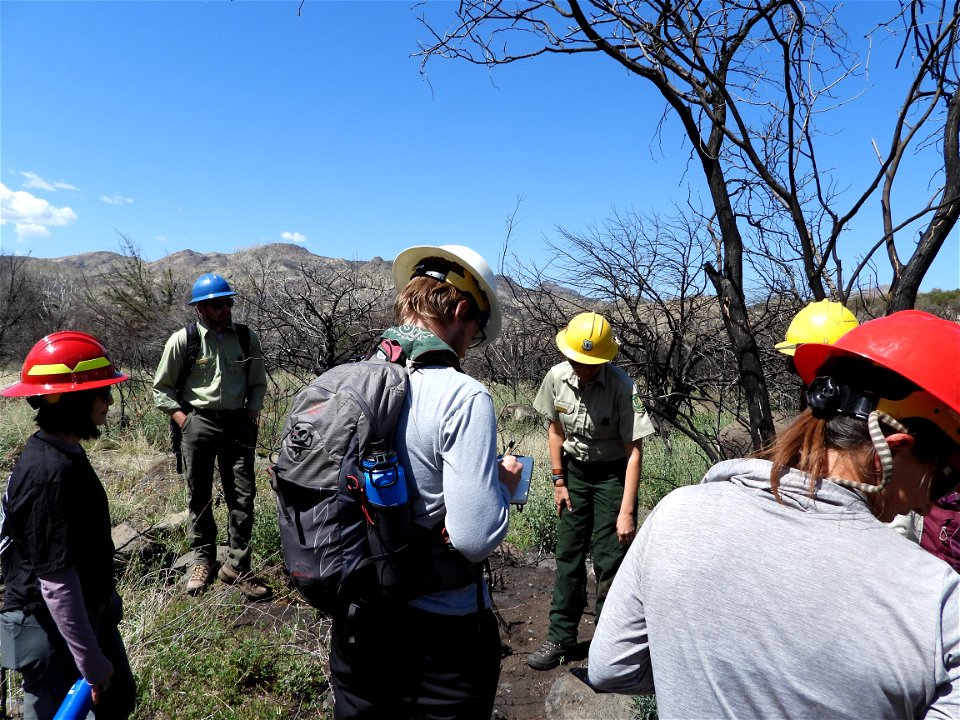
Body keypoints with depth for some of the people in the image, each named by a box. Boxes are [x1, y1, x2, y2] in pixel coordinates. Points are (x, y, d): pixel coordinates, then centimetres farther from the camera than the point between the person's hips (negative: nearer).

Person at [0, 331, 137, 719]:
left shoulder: (63, 454, -1)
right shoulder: (52, 472, -31)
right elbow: (57, 581, -28)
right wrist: (90, 660, -21)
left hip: (89, 614, 9)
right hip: (53, 632, -9)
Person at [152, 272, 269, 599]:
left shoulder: (246, 337, 3)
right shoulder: (182, 340, -3)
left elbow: (258, 383, 13)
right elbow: (161, 388, 5)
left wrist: (250, 416, 2)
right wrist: (182, 419, -5)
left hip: (237, 423, 1)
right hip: (198, 422, -1)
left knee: (243, 495, -1)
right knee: (199, 496, 10)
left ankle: (236, 566, 11)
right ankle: (203, 560, 28)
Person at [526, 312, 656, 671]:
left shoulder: (621, 386, -24)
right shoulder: (556, 377, -12)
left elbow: (634, 451, -21)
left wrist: (626, 511, -22)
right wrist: (559, 481, 3)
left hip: (612, 473, -4)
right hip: (574, 469, 4)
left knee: (609, 559, -2)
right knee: (568, 554, 10)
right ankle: (560, 637, 23)